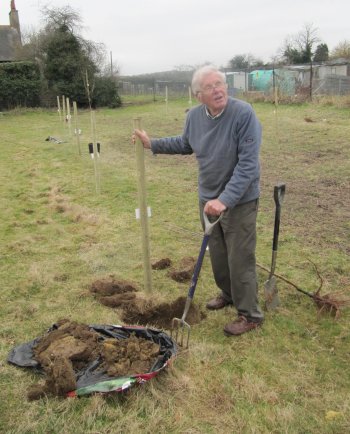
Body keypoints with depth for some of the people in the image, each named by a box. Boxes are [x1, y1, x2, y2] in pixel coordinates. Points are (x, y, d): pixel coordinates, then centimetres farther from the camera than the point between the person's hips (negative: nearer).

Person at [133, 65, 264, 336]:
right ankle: (228, 294, 44)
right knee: (217, 254, 20)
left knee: (240, 259, 2)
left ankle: (250, 314, 20)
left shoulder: (244, 113, -22)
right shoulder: (194, 116, -2)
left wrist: (225, 199, -32)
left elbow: (248, 164, -26)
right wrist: (152, 144, 13)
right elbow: (185, 144, 19)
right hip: (208, 198, 6)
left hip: (239, 201, -6)